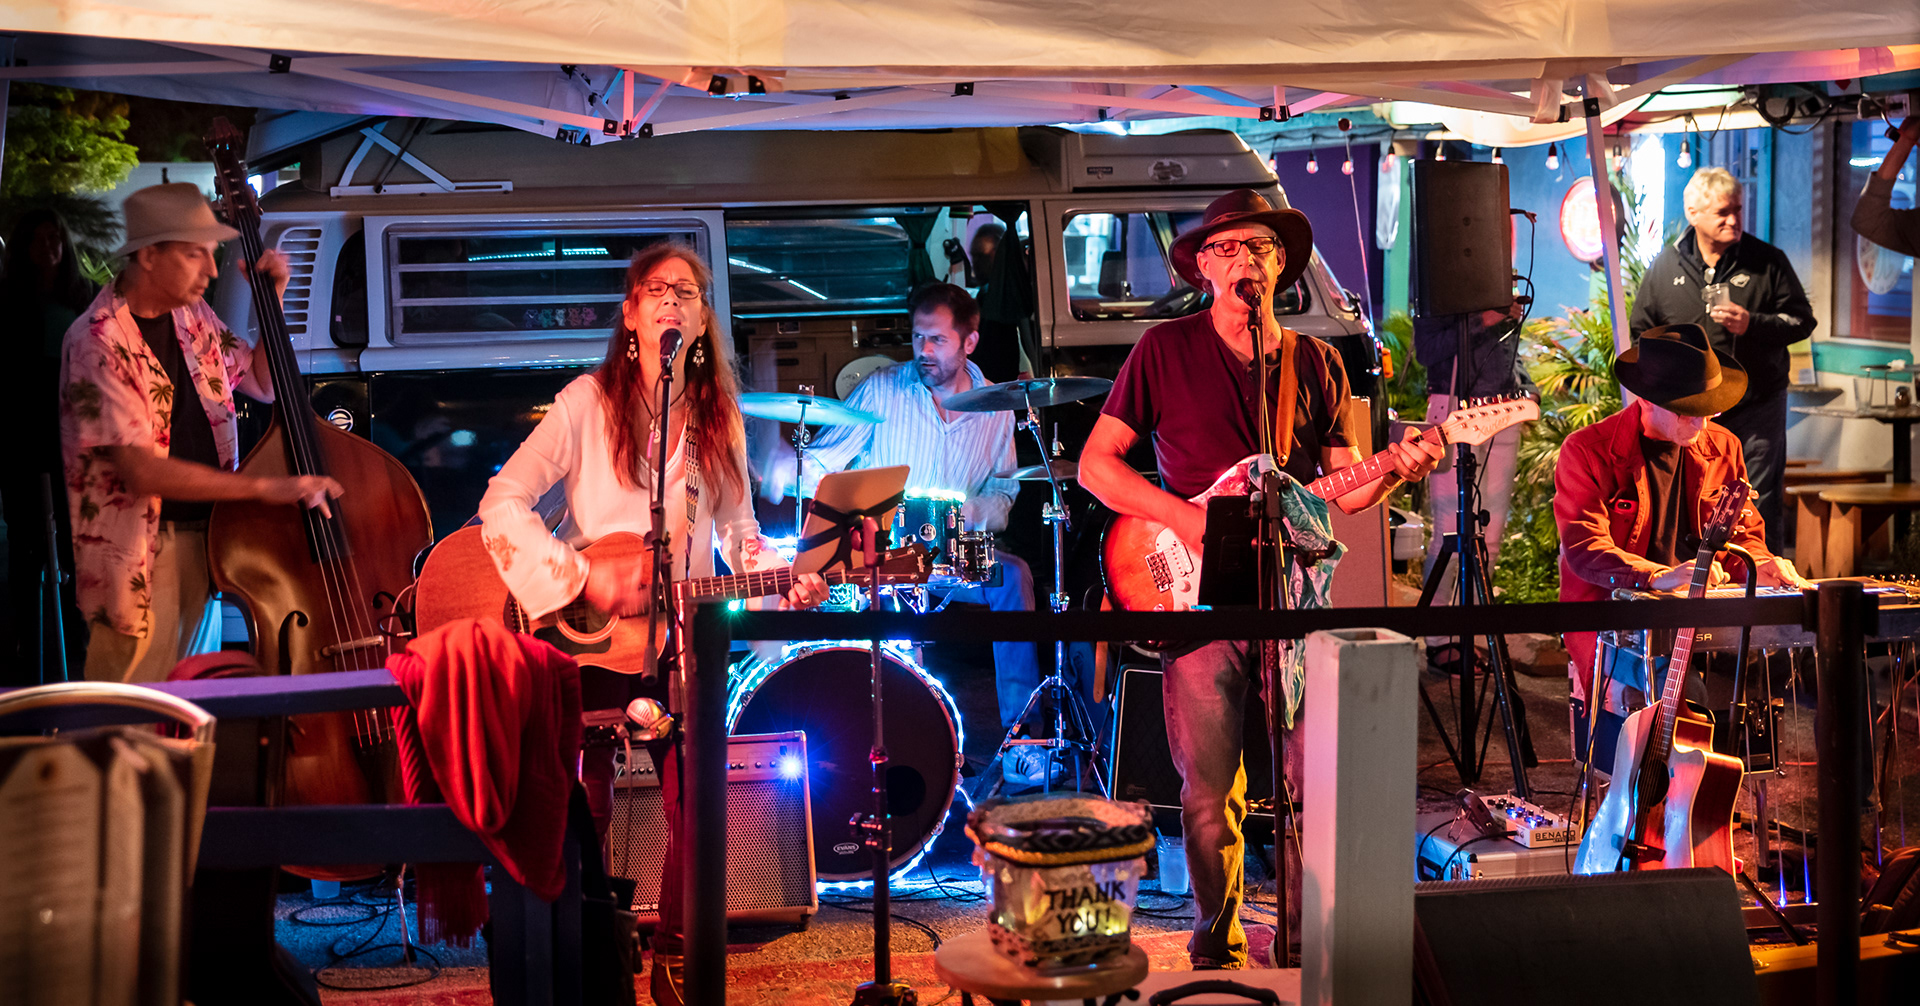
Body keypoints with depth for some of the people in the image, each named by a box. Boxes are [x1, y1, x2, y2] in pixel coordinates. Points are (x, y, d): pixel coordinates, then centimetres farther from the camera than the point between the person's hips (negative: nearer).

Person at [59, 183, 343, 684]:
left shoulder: (193, 316, 5)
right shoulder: (96, 341, -18)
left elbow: (265, 383, 20)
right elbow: (140, 470, -26)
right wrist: (265, 487, -30)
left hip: (202, 529, 7)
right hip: (140, 554, -7)